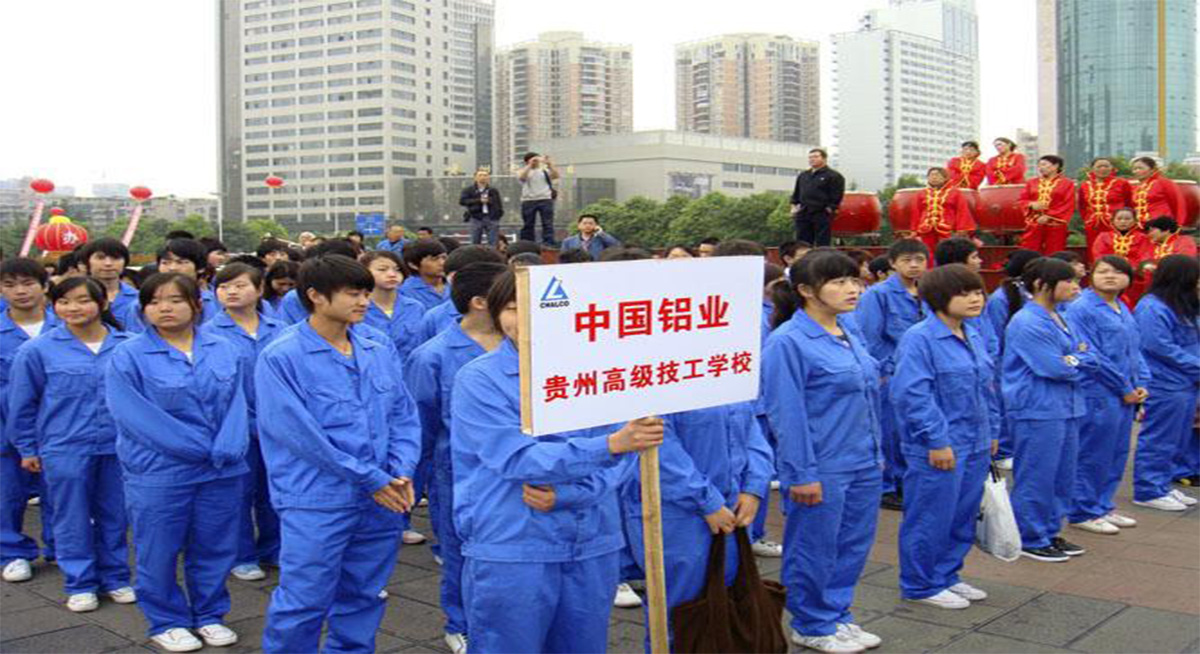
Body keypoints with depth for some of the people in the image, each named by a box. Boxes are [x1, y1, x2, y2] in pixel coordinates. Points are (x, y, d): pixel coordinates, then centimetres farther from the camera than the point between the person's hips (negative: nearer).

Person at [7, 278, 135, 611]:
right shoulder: (38, 350, -5)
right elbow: (21, 404, 3)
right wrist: (28, 449, 5)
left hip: (117, 447, 1)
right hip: (64, 449, -1)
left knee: (114, 516, 12)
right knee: (73, 520, 8)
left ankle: (115, 578, 26)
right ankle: (80, 584, 21)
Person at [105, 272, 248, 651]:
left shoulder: (224, 351, 5)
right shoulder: (127, 357, -6)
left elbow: (236, 405, 2)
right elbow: (137, 417, -14)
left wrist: (226, 449, -15)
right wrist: (201, 449, -17)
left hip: (222, 471, 3)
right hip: (158, 473, -3)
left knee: (215, 547, 11)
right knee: (158, 552, 7)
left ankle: (210, 615, 28)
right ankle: (166, 622, 25)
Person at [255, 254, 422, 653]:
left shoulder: (381, 353, 7)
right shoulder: (281, 358, -10)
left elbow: (404, 417, 9)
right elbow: (300, 434, -16)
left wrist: (402, 472, -8)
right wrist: (371, 478, -14)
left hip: (381, 502, 6)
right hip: (316, 503, -5)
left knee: (362, 601, 16)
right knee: (302, 606, 1)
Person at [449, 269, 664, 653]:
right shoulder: (478, 379, -8)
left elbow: (620, 459, -1)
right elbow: (518, 458, -19)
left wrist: (564, 495, -18)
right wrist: (611, 444, -30)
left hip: (593, 549, 3)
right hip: (508, 553, -3)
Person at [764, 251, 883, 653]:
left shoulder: (848, 334, 9)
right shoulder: (788, 342, -16)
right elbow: (786, 413, -17)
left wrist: (876, 454, 17)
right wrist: (802, 474, -17)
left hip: (863, 465, 8)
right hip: (822, 469, -8)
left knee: (854, 546, 17)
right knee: (814, 551, 7)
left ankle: (837, 616, 34)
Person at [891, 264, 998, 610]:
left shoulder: (974, 336, 11)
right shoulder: (919, 339, -17)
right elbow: (911, 394, -21)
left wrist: (992, 432, 18)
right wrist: (937, 441, -20)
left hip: (975, 446, 9)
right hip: (938, 449, -8)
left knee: (964, 516, 17)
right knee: (930, 519, 2)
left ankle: (947, 575, 32)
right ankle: (921, 585, 17)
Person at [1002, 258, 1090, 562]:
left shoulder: (1059, 318, 13)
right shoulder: (1027, 323, -16)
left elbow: (1085, 355, 14)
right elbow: (1055, 368, -20)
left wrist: (1075, 360, -6)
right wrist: (1077, 361, -3)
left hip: (1066, 408, 9)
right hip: (1036, 410, -9)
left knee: (1062, 476, 15)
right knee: (1035, 477, -1)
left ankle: (1050, 532, 27)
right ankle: (1030, 539, 11)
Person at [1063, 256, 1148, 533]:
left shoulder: (1124, 310, 14)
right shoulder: (1081, 309, -13)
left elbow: (1135, 349, 20)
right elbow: (1091, 356, -17)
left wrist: (1141, 383, 5)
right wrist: (1124, 388, -13)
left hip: (1125, 395, 9)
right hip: (1098, 395, -8)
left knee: (1117, 455, 15)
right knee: (1093, 456, -1)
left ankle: (1103, 506, 27)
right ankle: (1083, 512, 10)